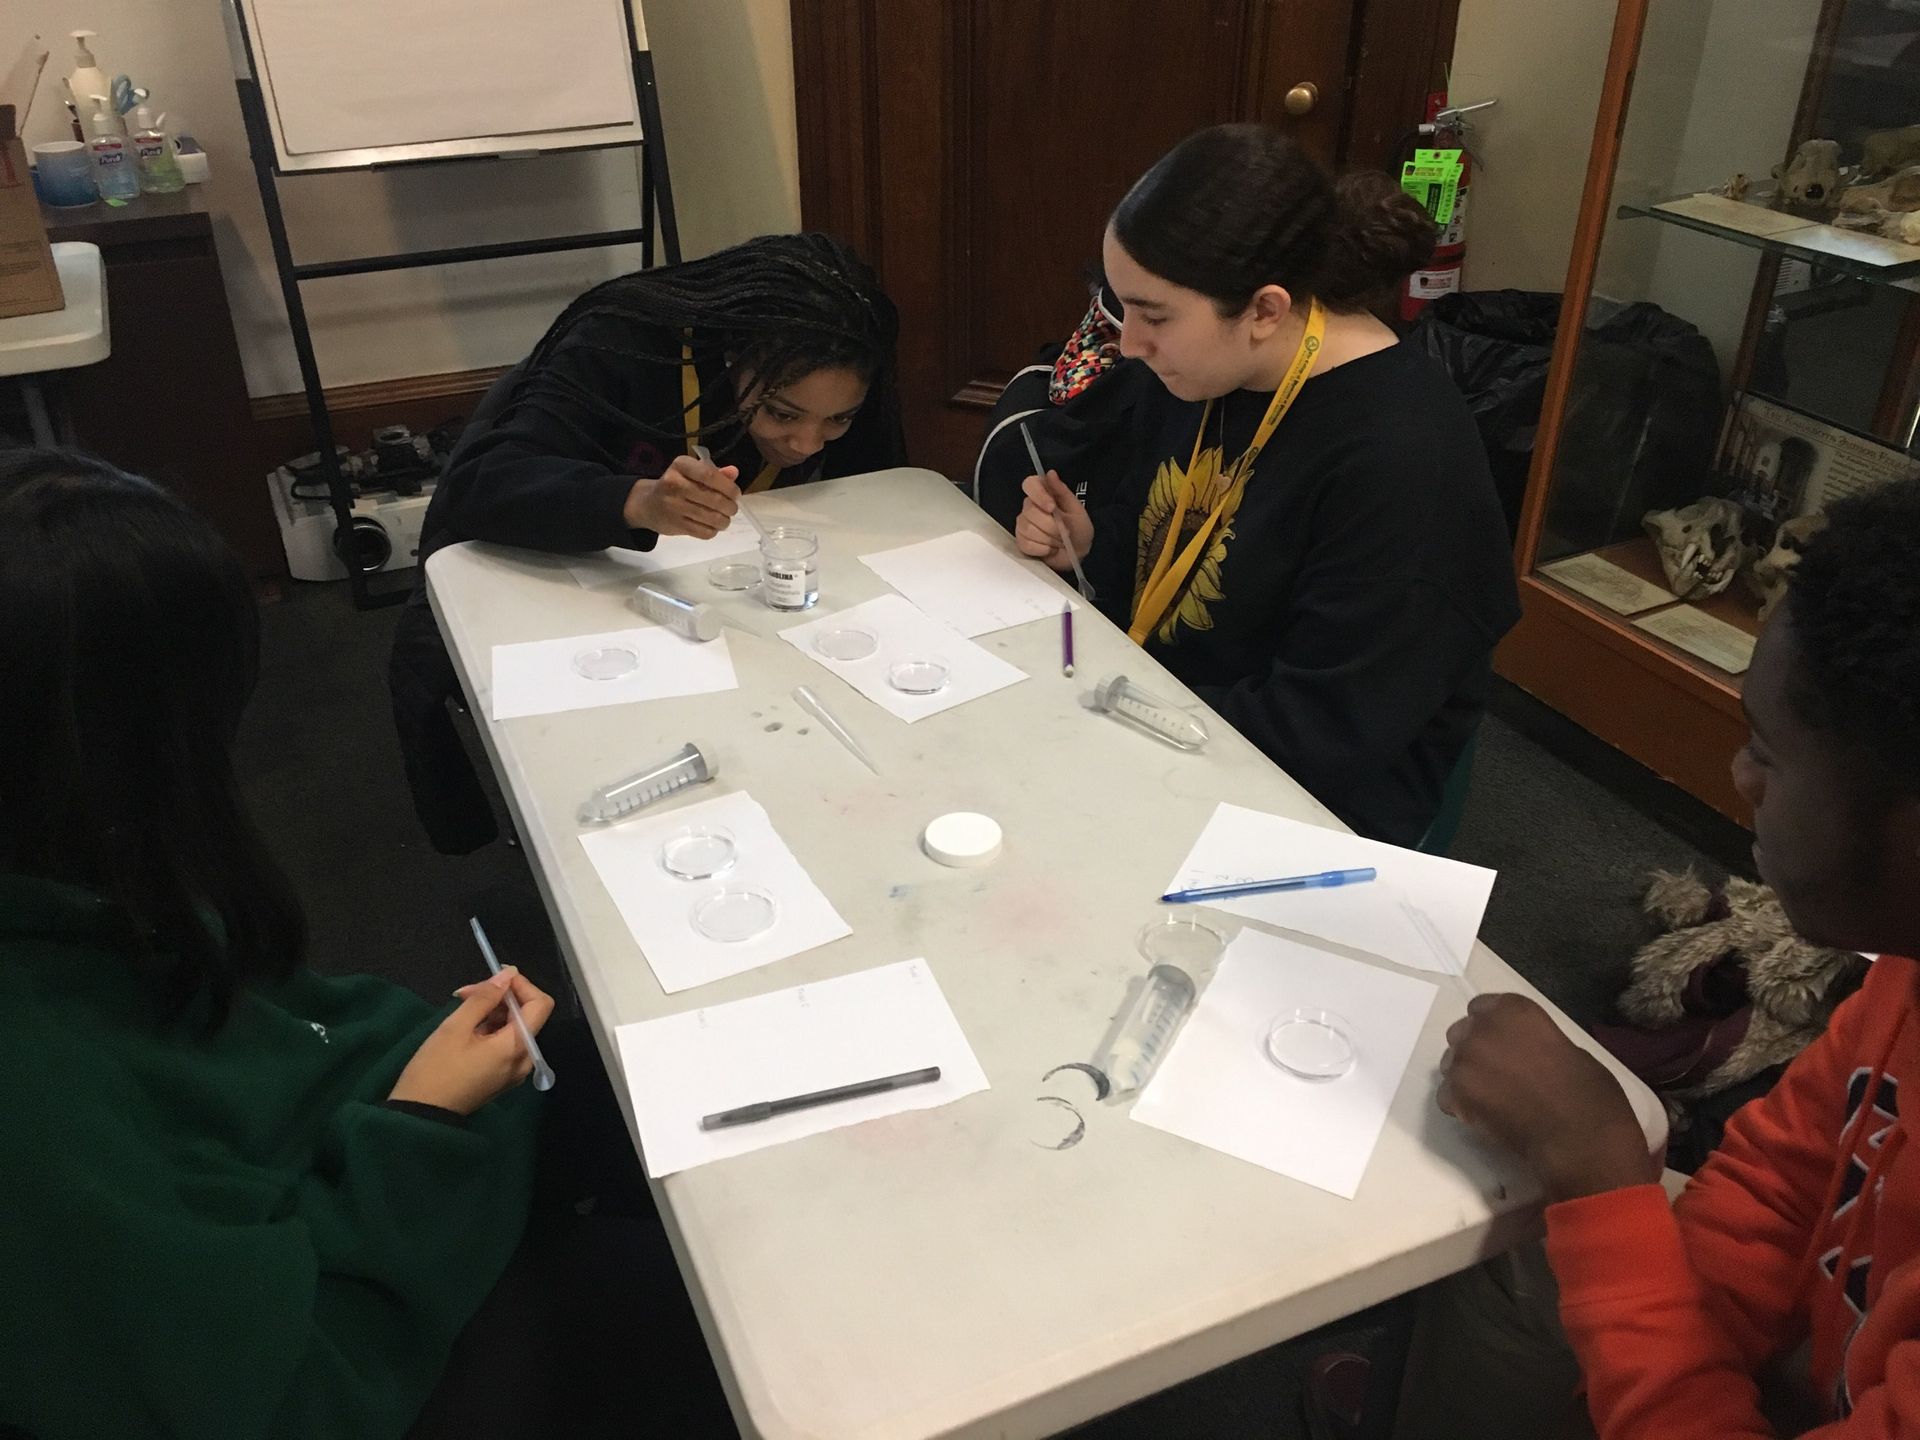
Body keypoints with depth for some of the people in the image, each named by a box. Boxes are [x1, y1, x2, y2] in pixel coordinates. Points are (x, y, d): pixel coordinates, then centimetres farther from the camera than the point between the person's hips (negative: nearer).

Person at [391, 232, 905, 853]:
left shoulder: (856, 399, -24)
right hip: (532, 554, -3)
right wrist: (640, 501, -64)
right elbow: (483, 484, -46)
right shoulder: (622, 346, -36)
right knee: (431, 659, -27)